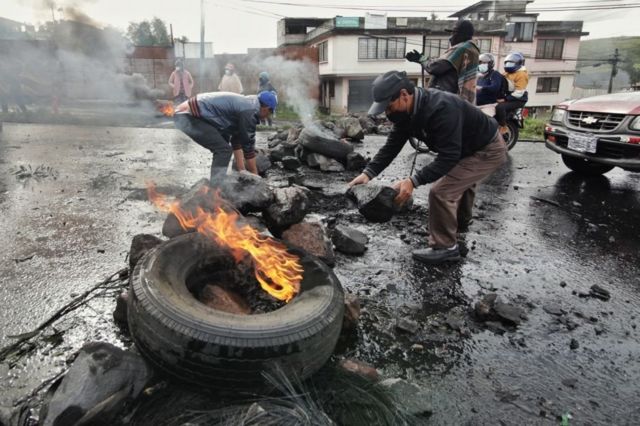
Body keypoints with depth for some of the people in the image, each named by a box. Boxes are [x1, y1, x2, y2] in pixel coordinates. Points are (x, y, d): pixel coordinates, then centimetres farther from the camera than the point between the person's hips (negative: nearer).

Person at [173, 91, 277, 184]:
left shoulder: (244, 104, 18)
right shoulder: (250, 111, -12)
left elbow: (237, 140, 21)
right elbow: (248, 145, -8)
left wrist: (242, 172, 21)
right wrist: (255, 176, 3)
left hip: (185, 114, 10)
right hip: (188, 117, -10)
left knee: (221, 149, 19)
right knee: (224, 150, -8)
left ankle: (215, 187, 25)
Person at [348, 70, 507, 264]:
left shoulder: (441, 109, -38)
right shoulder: (407, 110, -10)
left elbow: (448, 157, -39)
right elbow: (392, 145, -9)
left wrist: (413, 181, -46)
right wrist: (368, 173, -21)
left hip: (489, 149, -9)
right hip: (470, 147, 10)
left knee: (441, 191, -18)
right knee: (461, 179, 34)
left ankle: (445, 247, 0)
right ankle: (461, 219, 62)